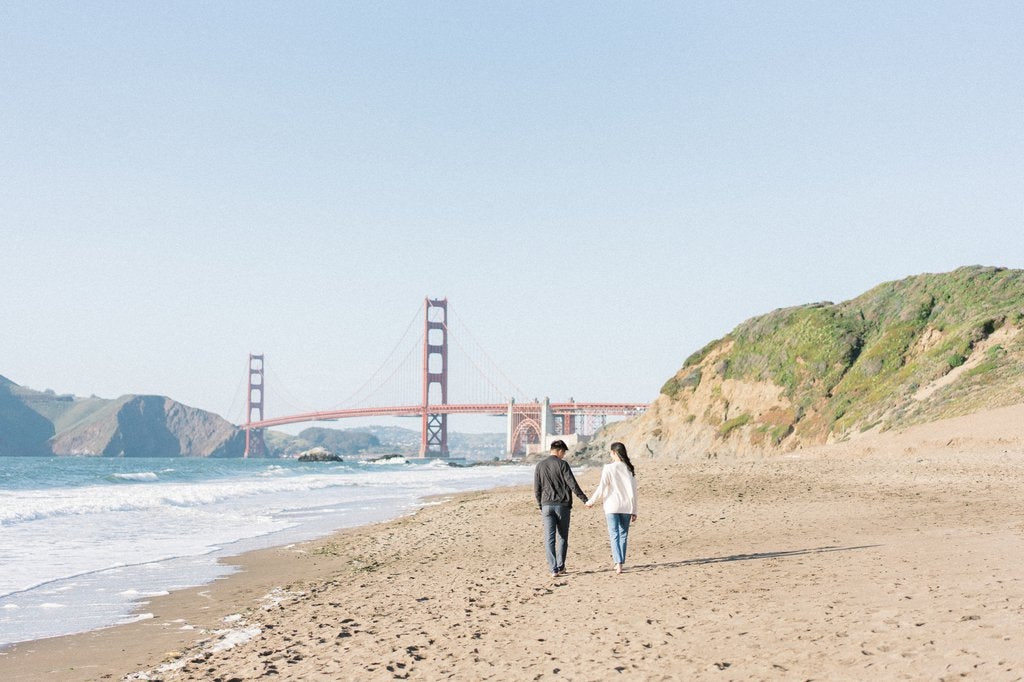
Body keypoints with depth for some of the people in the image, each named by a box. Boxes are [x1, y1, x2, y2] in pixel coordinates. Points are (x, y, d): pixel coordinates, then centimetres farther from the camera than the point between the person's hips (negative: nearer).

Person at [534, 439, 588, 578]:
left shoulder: (540, 465, 6)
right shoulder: (562, 464, -6)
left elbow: (536, 489, 8)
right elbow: (572, 484, -10)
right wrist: (585, 499, -4)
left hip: (547, 505, 2)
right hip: (562, 505, -2)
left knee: (549, 539, 1)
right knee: (562, 537, 12)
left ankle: (554, 569, -5)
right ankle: (560, 566, 15)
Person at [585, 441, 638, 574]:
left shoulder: (608, 468, -10)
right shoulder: (629, 469, 2)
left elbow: (601, 488, -11)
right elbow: (633, 491, 4)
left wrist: (591, 501, 3)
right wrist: (634, 511, 10)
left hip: (612, 506, -3)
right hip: (626, 507, 3)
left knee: (614, 535, -1)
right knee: (623, 535, 13)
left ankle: (618, 564, -12)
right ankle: (620, 562, 18)